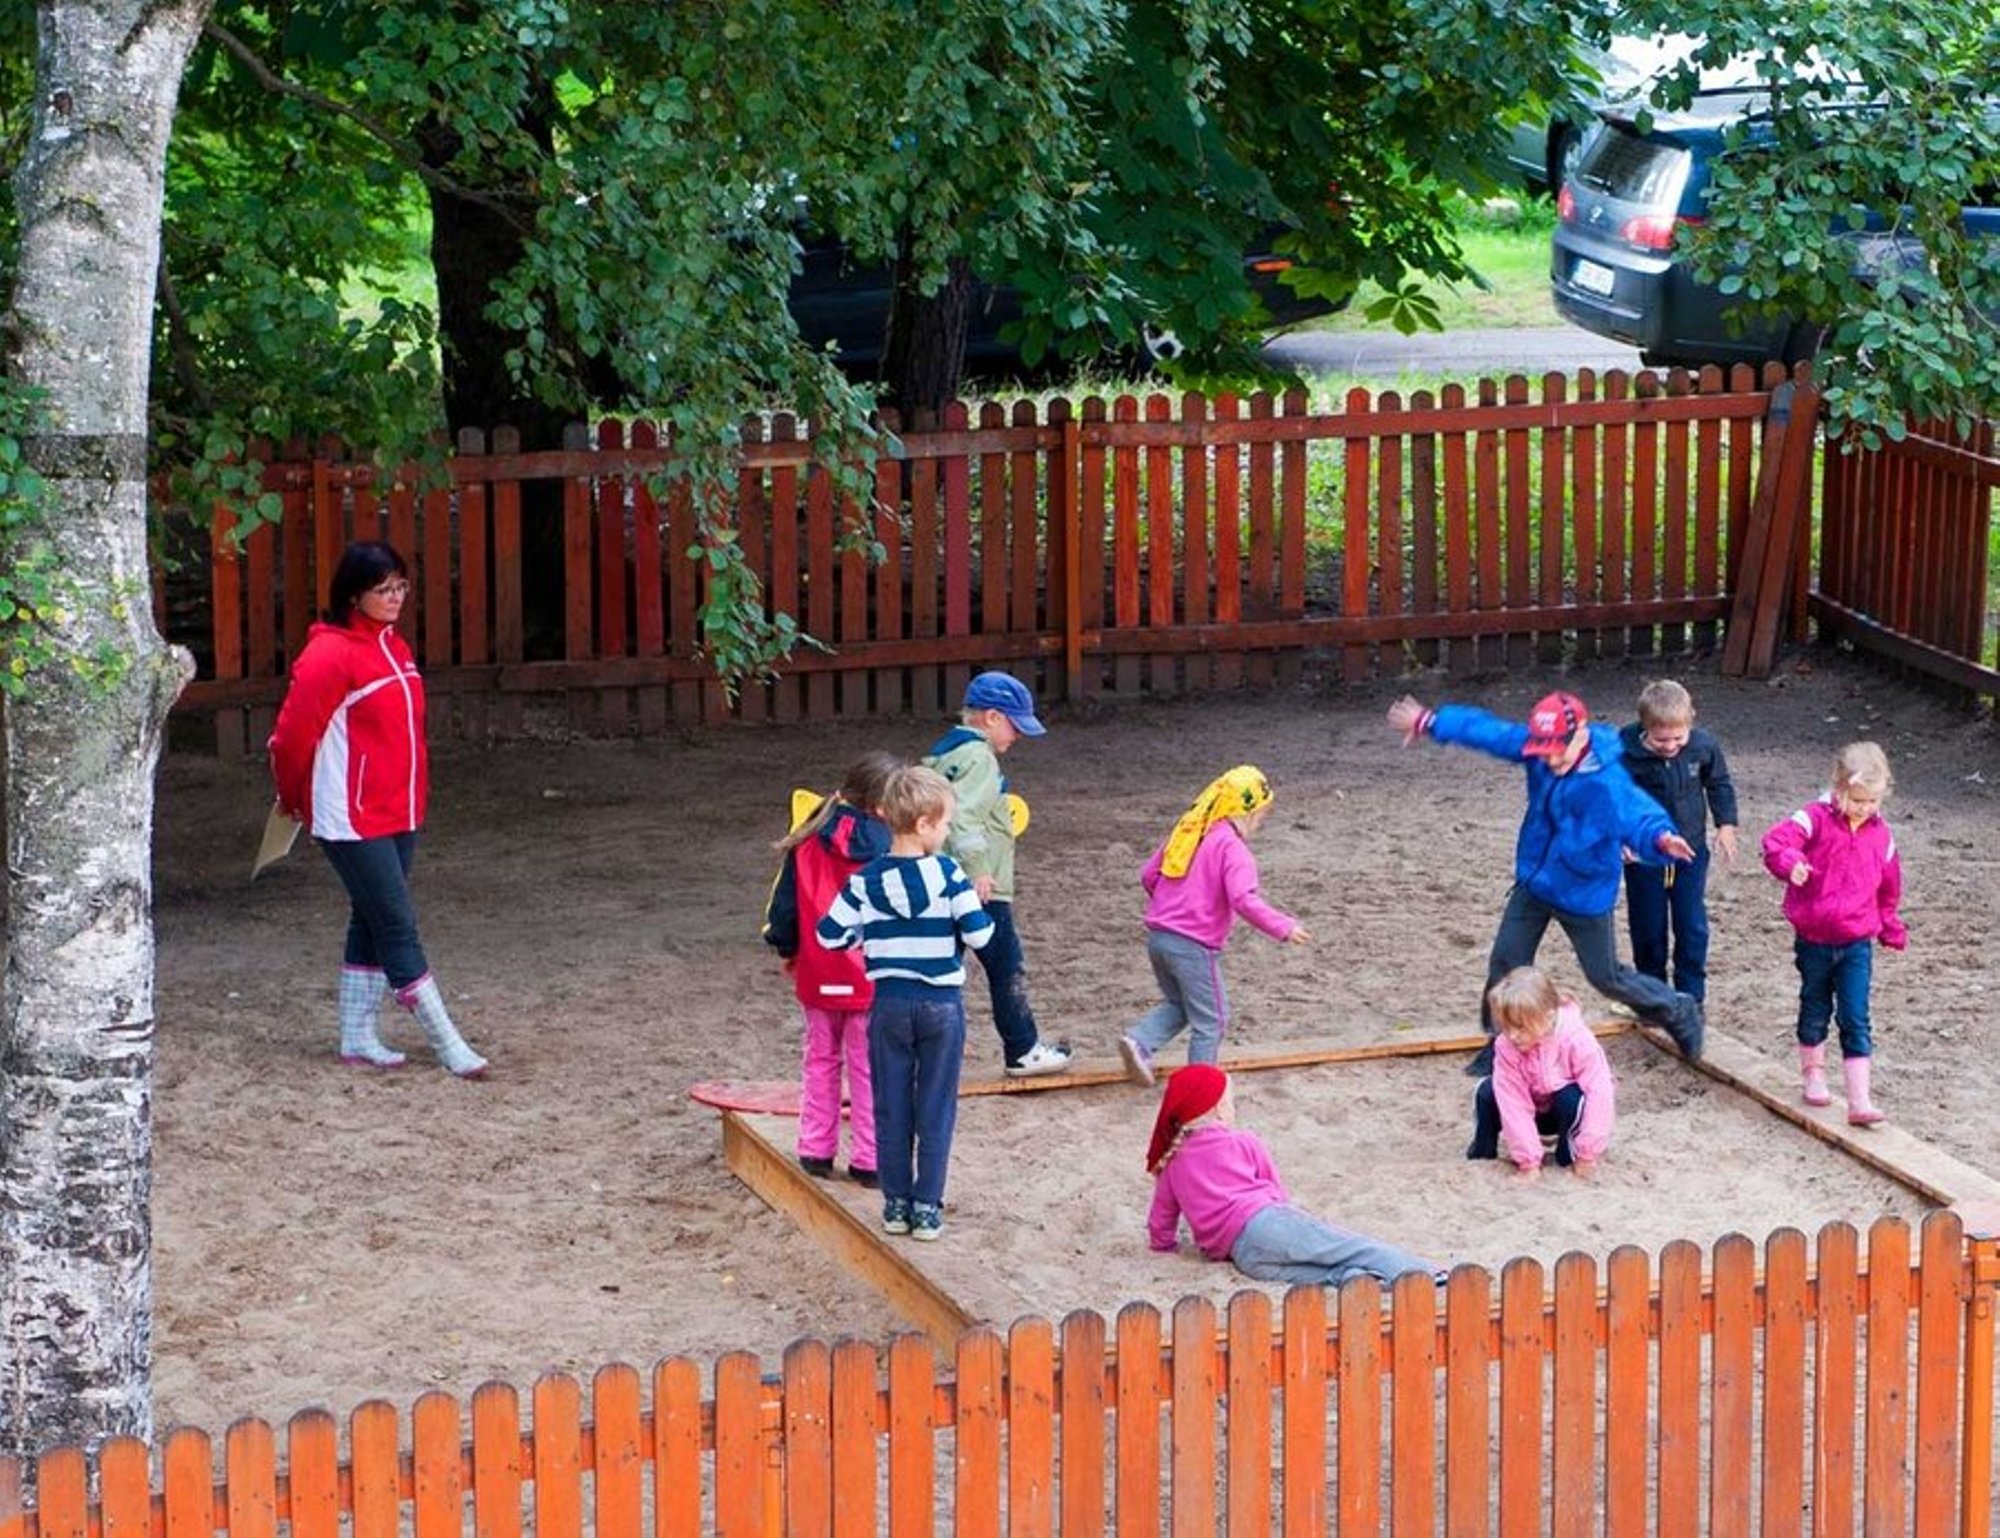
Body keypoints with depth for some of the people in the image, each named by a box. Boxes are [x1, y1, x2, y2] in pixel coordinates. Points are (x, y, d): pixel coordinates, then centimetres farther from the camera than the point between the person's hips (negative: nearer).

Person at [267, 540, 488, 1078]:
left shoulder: (393, 648, 10)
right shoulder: (330, 653, -16)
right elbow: (293, 733, -12)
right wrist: (296, 799, 2)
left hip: (399, 813, 8)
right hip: (352, 821, -8)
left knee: (372, 924, 13)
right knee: (397, 926, -5)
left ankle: (357, 1037, 21)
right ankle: (447, 1045, -3)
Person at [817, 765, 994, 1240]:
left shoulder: (866, 880, -4)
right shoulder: (948, 874, -13)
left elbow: (830, 934, -2)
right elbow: (978, 934, -14)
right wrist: (978, 904, 7)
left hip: (890, 1004, 2)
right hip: (941, 1004, -2)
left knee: (891, 1107, 11)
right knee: (936, 1107, 6)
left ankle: (896, 1203, 15)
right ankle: (927, 1207, 7)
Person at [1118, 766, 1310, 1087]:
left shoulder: (1185, 831, 10)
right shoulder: (1233, 848, -14)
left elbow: (1148, 875, 16)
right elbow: (1243, 900, -26)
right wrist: (1283, 928, -19)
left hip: (1158, 936, 7)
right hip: (1195, 946, -7)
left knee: (1177, 1004, 25)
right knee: (1210, 1020, 8)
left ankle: (1138, 1042, 4)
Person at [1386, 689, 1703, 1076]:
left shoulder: (1607, 783, -32)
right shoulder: (1536, 751, -14)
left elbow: (1636, 813, -48)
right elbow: (1488, 731, -1)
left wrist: (1660, 839, -72)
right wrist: (1429, 723, 8)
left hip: (1585, 894, -6)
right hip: (1534, 882, 6)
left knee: (1606, 977, 9)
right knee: (1506, 962, 10)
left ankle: (1678, 1012, 33)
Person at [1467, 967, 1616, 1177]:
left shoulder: (1577, 1041, -34)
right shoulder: (1506, 1046, -26)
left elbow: (1599, 1094, -34)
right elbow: (1513, 1102, -27)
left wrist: (1588, 1153, -35)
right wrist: (1528, 1160, -30)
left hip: (1571, 1109, -3)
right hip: (1538, 1110, 3)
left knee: (1573, 1098, -36)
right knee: (1487, 1092, -19)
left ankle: (1569, 1155, -14)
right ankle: (1483, 1150, 2)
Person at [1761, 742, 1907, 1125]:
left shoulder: (1880, 834, 3)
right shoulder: (1816, 819, -10)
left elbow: (1889, 888, 16)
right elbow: (1776, 841, -27)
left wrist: (1891, 929, 23)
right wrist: (1789, 863, -48)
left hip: (1857, 943, 1)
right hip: (1814, 940, -1)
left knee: (1856, 1021, -4)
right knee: (1815, 1011, 16)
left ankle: (1860, 1100, -8)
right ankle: (1814, 1076, 36)